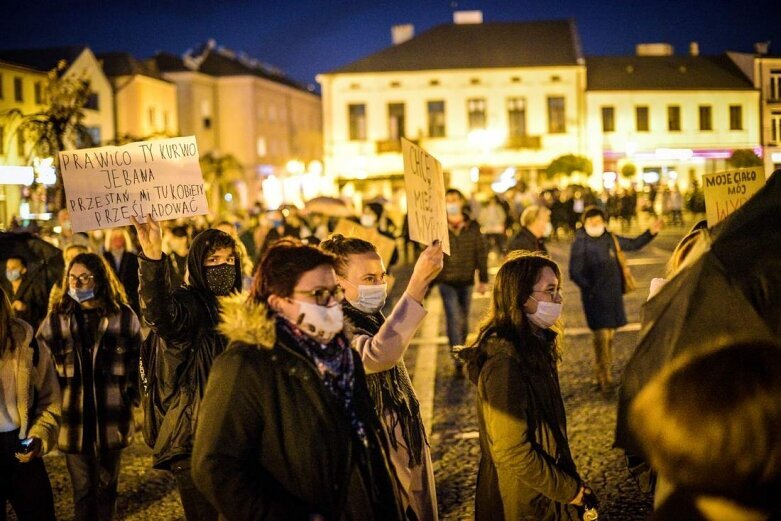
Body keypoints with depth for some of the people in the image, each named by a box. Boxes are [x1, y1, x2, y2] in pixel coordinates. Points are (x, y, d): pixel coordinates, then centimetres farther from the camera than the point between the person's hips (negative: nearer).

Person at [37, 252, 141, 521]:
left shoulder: (123, 315, -2)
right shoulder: (56, 317, -1)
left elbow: (137, 364, 6)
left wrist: (131, 398, 3)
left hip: (111, 418, 0)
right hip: (74, 418, 0)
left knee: (107, 486, 15)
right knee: (82, 489, 7)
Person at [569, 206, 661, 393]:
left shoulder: (609, 238, 9)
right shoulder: (580, 243, -8)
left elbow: (633, 244, 20)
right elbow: (574, 272, -9)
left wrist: (651, 232, 9)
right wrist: (590, 289, -13)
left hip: (614, 294, 6)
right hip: (595, 297, -6)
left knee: (610, 334, 11)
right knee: (601, 335, -10)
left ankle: (604, 373, 23)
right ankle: (604, 377, -3)